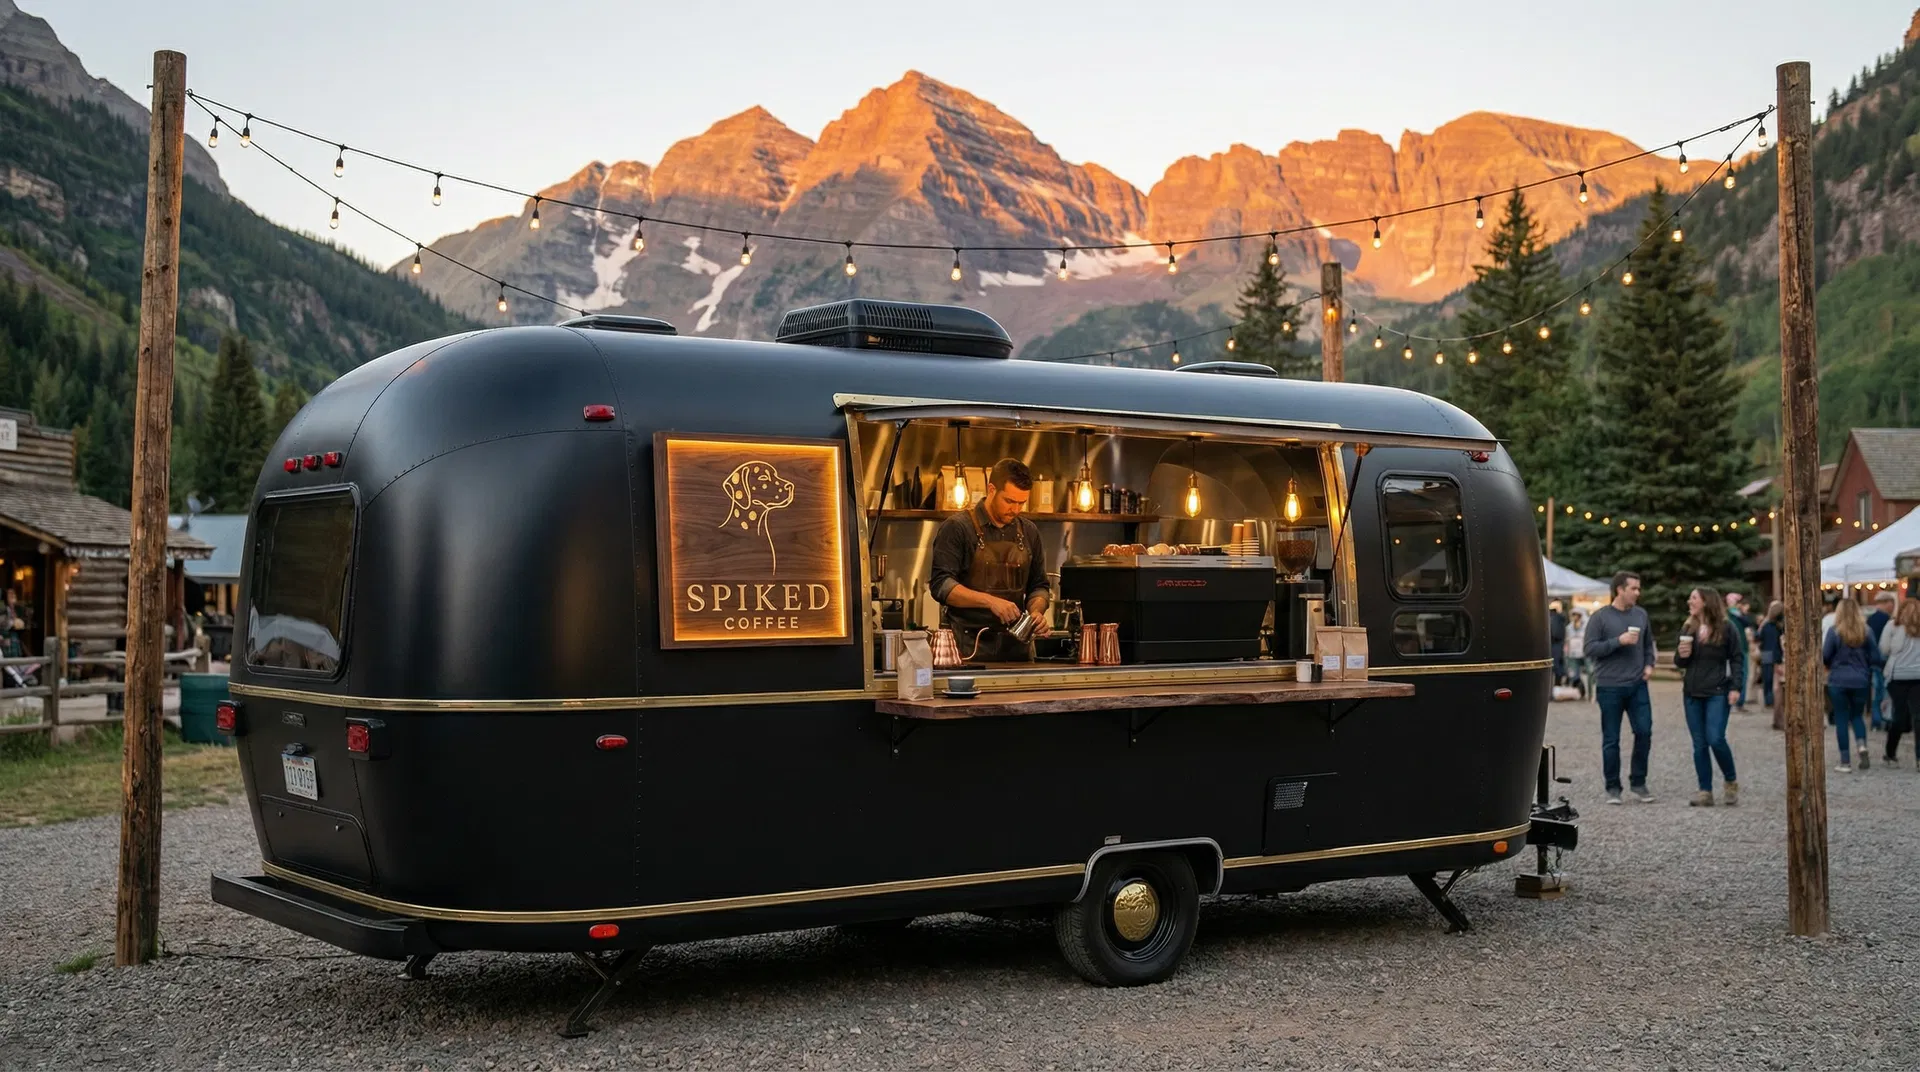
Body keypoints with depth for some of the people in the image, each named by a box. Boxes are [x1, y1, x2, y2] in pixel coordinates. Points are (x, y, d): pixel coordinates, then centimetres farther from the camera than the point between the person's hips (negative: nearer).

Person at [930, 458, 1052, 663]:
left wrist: (1036, 611, -6)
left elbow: (1038, 586, 16)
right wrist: (990, 601, -23)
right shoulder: (957, 527, -5)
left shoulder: (1029, 532, 10)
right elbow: (941, 585, -13)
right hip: (968, 647, -4)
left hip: (1016, 646, 5)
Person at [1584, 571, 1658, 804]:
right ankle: (1613, 787, 13)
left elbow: (1648, 644, 20)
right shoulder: (1600, 617, -5)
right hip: (1609, 687, -4)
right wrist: (1619, 641, -17)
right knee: (1611, 739, 3)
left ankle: (1638, 783, 13)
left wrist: (1649, 664, 3)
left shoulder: (1640, 615, 9)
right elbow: (1590, 649, -10)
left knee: (1644, 732, -2)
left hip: (1637, 685, 4)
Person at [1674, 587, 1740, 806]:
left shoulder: (1726, 628, -3)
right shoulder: (1688, 629, 10)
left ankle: (1731, 781, 9)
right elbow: (1679, 663, 16)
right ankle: (1705, 792, 8)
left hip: (1717, 693, -5)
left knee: (1716, 739, -13)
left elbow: (1736, 660, -2)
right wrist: (1681, 655, -7)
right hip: (1692, 693, 5)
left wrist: (1735, 687, -11)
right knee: (1699, 744, 4)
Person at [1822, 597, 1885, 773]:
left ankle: (1845, 762, 4)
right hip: (1861, 681, 2)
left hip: (1838, 681, -2)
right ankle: (1862, 745, -8)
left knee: (1841, 719, 5)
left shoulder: (1834, 632, -9)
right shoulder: (1866, 632, -2)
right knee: (1857, 715, 19)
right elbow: (1875, 658, 0)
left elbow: (1825, 657, -8)